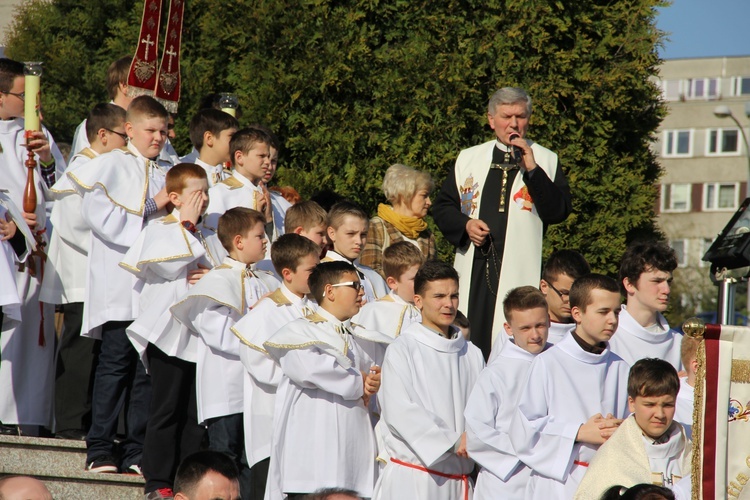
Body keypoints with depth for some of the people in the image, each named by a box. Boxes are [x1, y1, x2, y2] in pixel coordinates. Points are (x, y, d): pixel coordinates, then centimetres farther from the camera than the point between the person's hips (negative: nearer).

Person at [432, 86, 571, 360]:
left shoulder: (546, 160, 8)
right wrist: (465, 224, -3)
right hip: (473, 272, 3)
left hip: (519, 273, -3)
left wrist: (532, 169, -13)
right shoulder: (468, 159, 16)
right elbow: (442, 207, 17)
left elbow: (558, 211, -5)